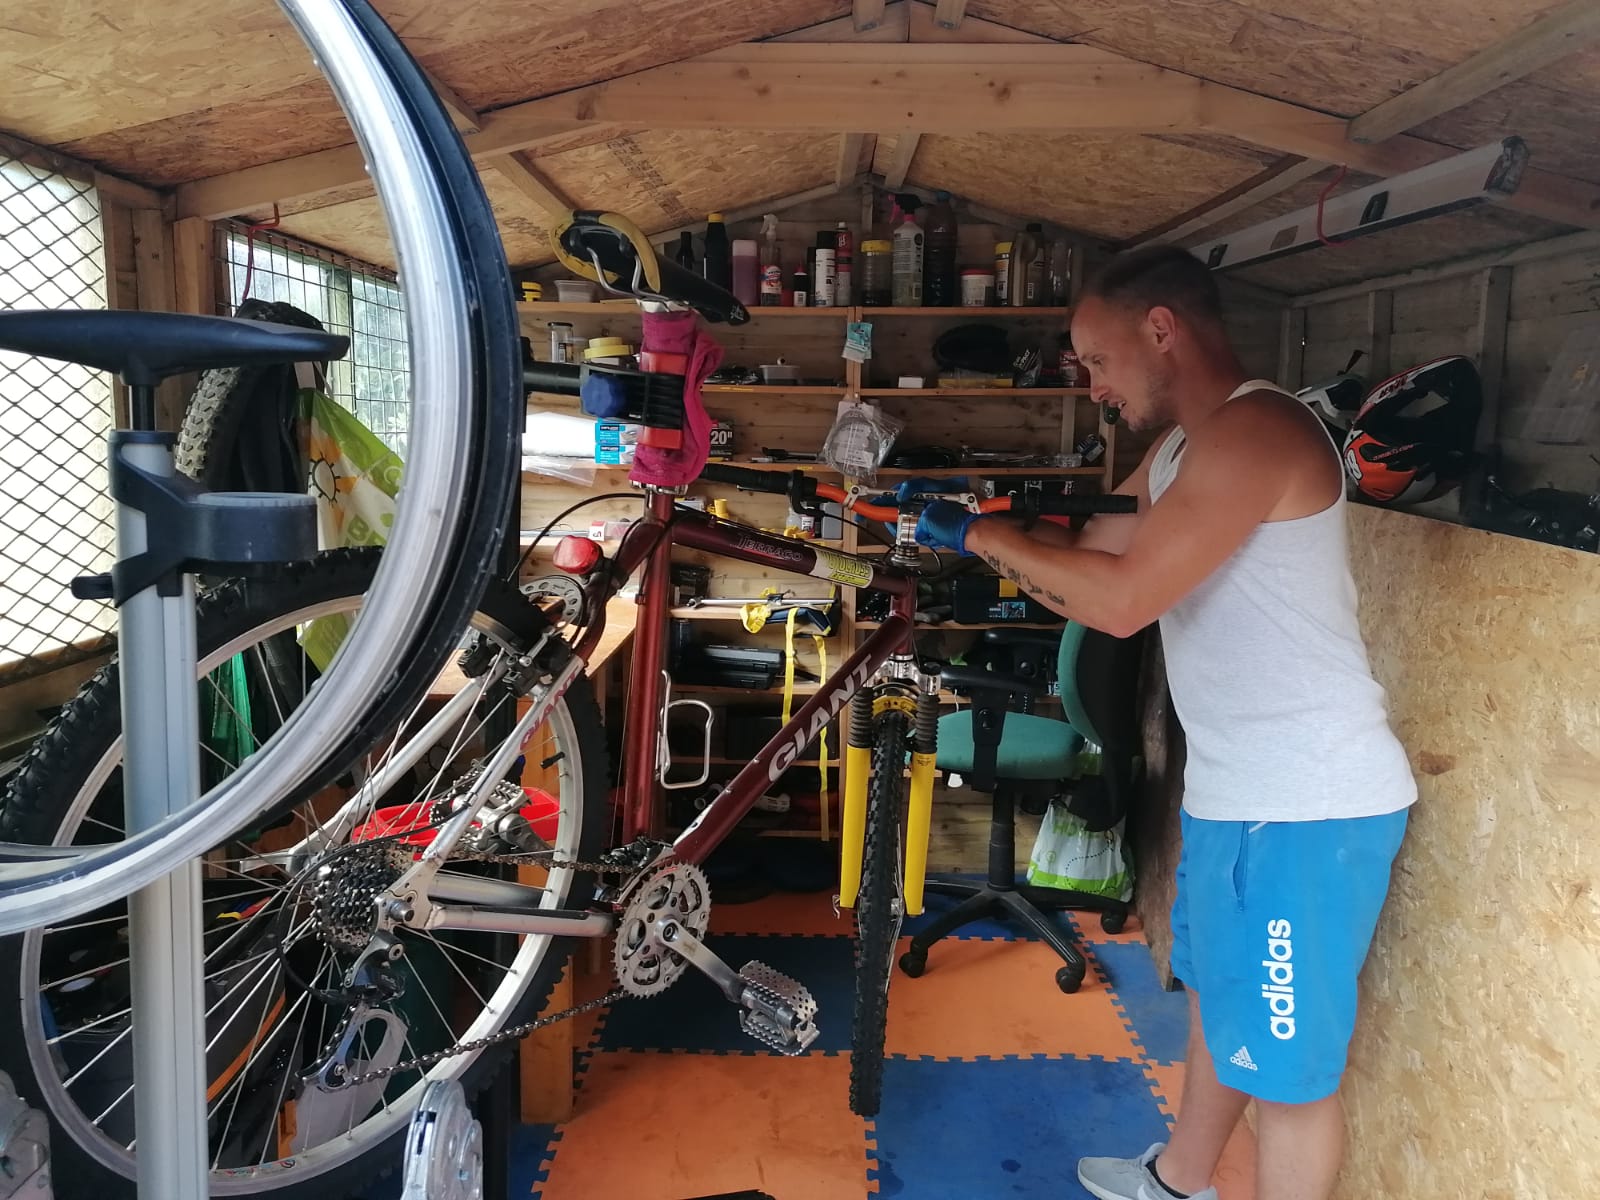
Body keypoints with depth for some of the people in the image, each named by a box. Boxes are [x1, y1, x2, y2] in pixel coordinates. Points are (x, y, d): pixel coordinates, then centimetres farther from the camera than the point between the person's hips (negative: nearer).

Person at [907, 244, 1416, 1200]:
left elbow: (1121, 598, -26)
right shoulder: (1184, 448, 13)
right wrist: (971, 530, 6)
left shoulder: (1256, 429, -20)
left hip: (1306, 808, -10)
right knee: (1222, 1004, 26)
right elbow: (1084, 558, 14)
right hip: (1238, 791, 10)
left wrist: (982, 534, -14)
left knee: (1289, 1065, 4)